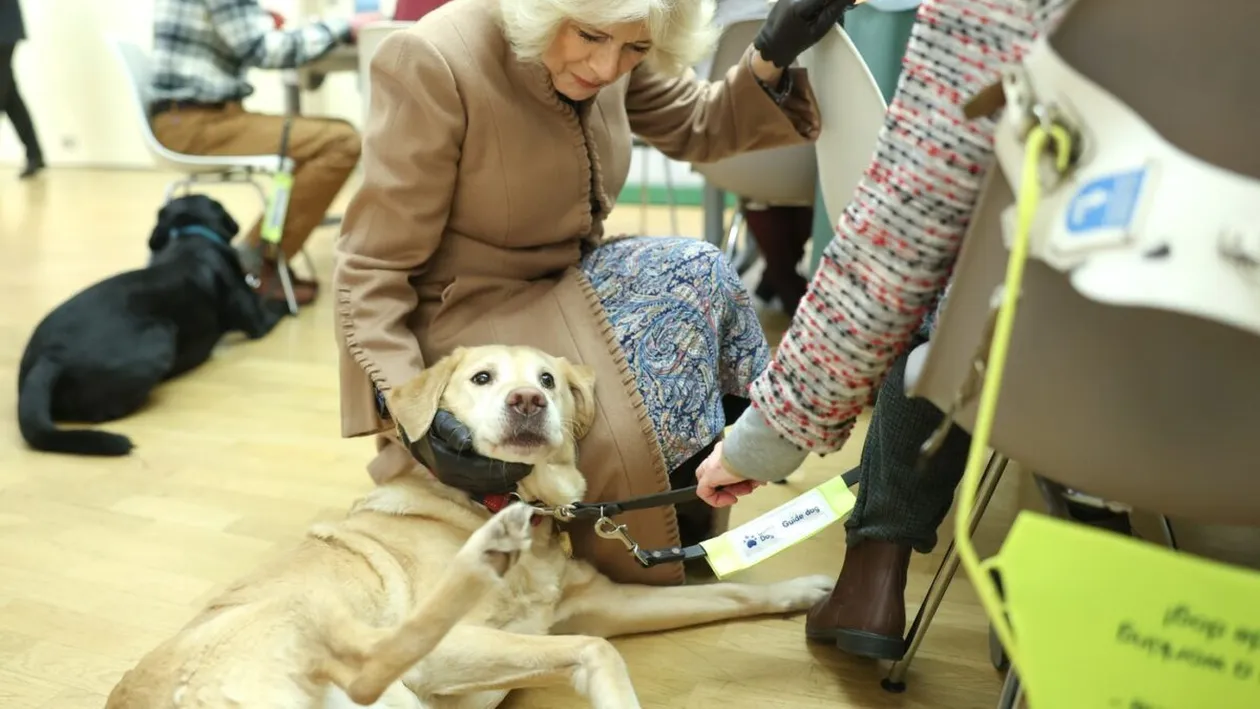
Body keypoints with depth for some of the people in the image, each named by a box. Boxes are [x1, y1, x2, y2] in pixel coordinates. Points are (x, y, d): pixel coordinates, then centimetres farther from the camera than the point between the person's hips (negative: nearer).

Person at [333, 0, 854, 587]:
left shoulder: (608, 54, -6)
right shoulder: (435, 62, -24)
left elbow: (699, 128, 10)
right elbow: (373, 268, -19)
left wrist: (770, 57, -9)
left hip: (567, 279, 6)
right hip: (468, 316, -6)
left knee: (700, 273, -18)